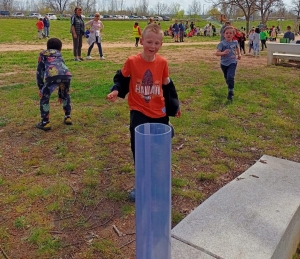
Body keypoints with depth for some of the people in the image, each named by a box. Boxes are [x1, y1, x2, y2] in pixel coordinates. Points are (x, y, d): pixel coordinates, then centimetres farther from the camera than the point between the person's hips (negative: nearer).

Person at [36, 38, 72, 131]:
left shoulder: (43, 55, 31)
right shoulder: (60, 57, 40)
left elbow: (39, 71, 19)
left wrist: (40, 87, 19)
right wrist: (60, 95, 48)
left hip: (52, 76, -3)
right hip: (67, 75, 4)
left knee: (44, 97, 19)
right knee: (66, 95, 33)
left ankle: (45, 122, 18)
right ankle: (67, 117, 37)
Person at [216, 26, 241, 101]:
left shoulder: (235, 42, -1)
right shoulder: (222, 43, -12)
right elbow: (217, 53, -21)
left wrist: (239, 54, 14)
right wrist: (223, 53, -37)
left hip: (232, 62, -1)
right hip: (224, 63, 1)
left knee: (230, 77, -19)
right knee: (227, 78, 17)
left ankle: (230, 92, -12)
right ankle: (230, 87, 44)